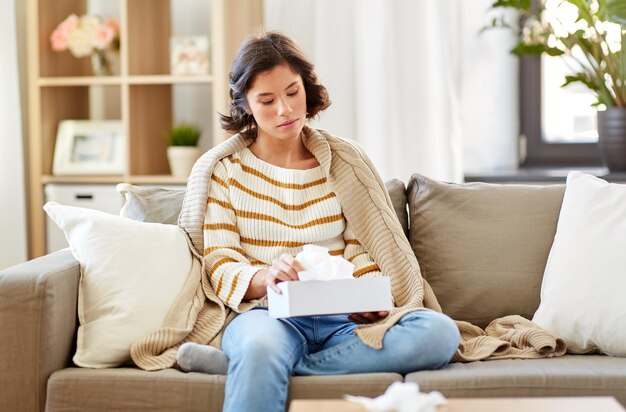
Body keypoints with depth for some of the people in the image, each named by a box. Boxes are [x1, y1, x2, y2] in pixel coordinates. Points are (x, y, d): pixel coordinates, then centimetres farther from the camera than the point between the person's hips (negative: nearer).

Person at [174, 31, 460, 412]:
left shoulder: (344, 159, 13)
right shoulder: (224, 169, 7)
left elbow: (362, 253, 10)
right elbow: (220, 265, 1)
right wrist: (265, 276, -22)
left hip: (341, 319, 5)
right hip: (268, 313, -5)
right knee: (261, 346, -44)